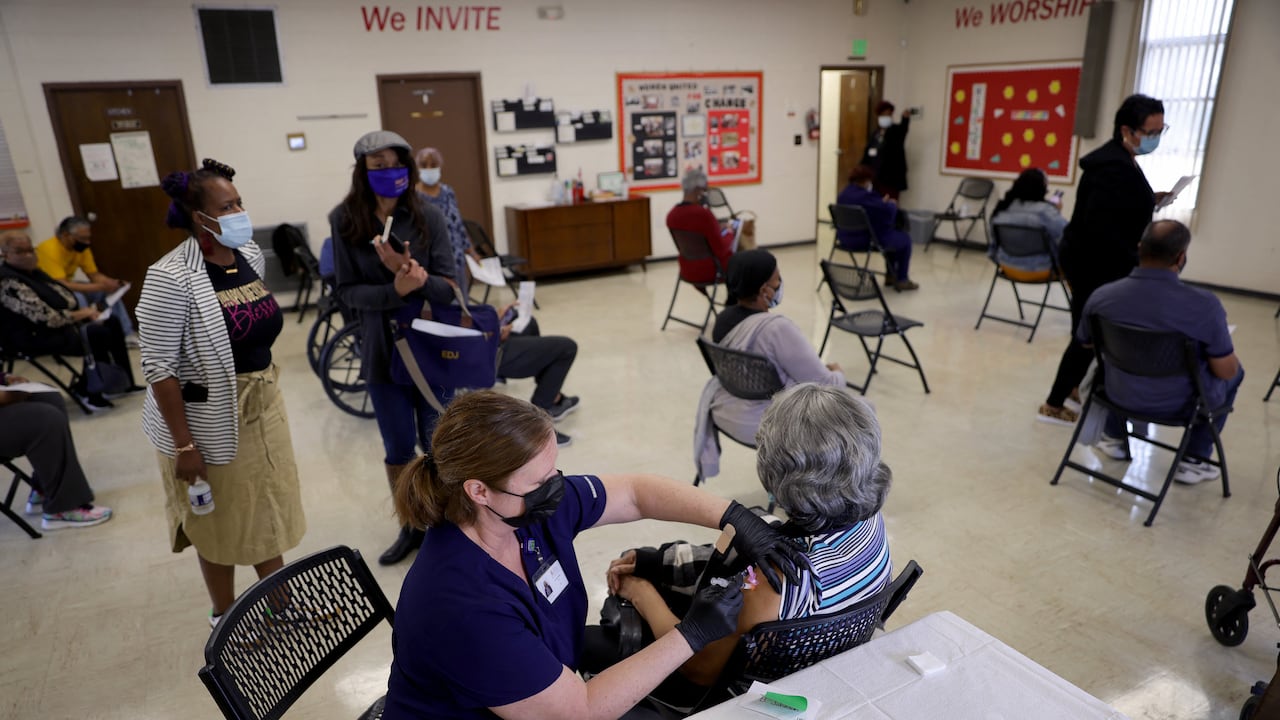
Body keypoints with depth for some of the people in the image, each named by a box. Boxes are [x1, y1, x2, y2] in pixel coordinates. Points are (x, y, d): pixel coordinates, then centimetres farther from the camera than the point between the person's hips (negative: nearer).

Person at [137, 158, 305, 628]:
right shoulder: (171, 278, -21)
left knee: (270, 508, 20)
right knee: (221, 523, 12)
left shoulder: (251, 255, -1)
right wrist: (184, 445, -18)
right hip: (209, 419, -6)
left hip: (263, 404, 6)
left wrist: (266, 389, 15)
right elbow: (158, 368, -20)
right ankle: (225, 617, 35)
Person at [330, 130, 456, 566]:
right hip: (382, 350, 1)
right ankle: (410, 527, 32)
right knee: (398, 448, 12)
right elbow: (347, 291, -6)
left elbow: (448, 288, -10)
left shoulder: (427, 216, -8)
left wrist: (414, 274, -30)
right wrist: (394, 292, -23)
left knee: (438, 442, 9)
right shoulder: (345, 221, -5)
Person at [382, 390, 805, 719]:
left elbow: (637, 492, -3)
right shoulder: (462, 608, -36)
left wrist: (734, 519, -15)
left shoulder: (531, 507, -15)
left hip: (552, 685, 6)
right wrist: (692, 635, -26)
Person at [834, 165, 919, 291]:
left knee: (893, 235, 31)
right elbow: (889, 211, -18)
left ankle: (891, 275, 38)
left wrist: (882, 203, 22)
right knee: (905, 239, 13)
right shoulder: (864, 195, -21)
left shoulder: (843, 194, 8)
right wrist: (892, 205, 3)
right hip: (867, 240, -10)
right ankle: (901, 281, 19)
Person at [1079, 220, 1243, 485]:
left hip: (1119, 395, 3)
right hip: (1179, 405, -2)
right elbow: (1226, 372, -14)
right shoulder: (1204, 305, -26)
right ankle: (1194, 461, 25)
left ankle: (1114, 437, 41)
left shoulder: (1101, 296, -18)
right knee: (1235, 372, 28)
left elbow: (1085, 343, 3)